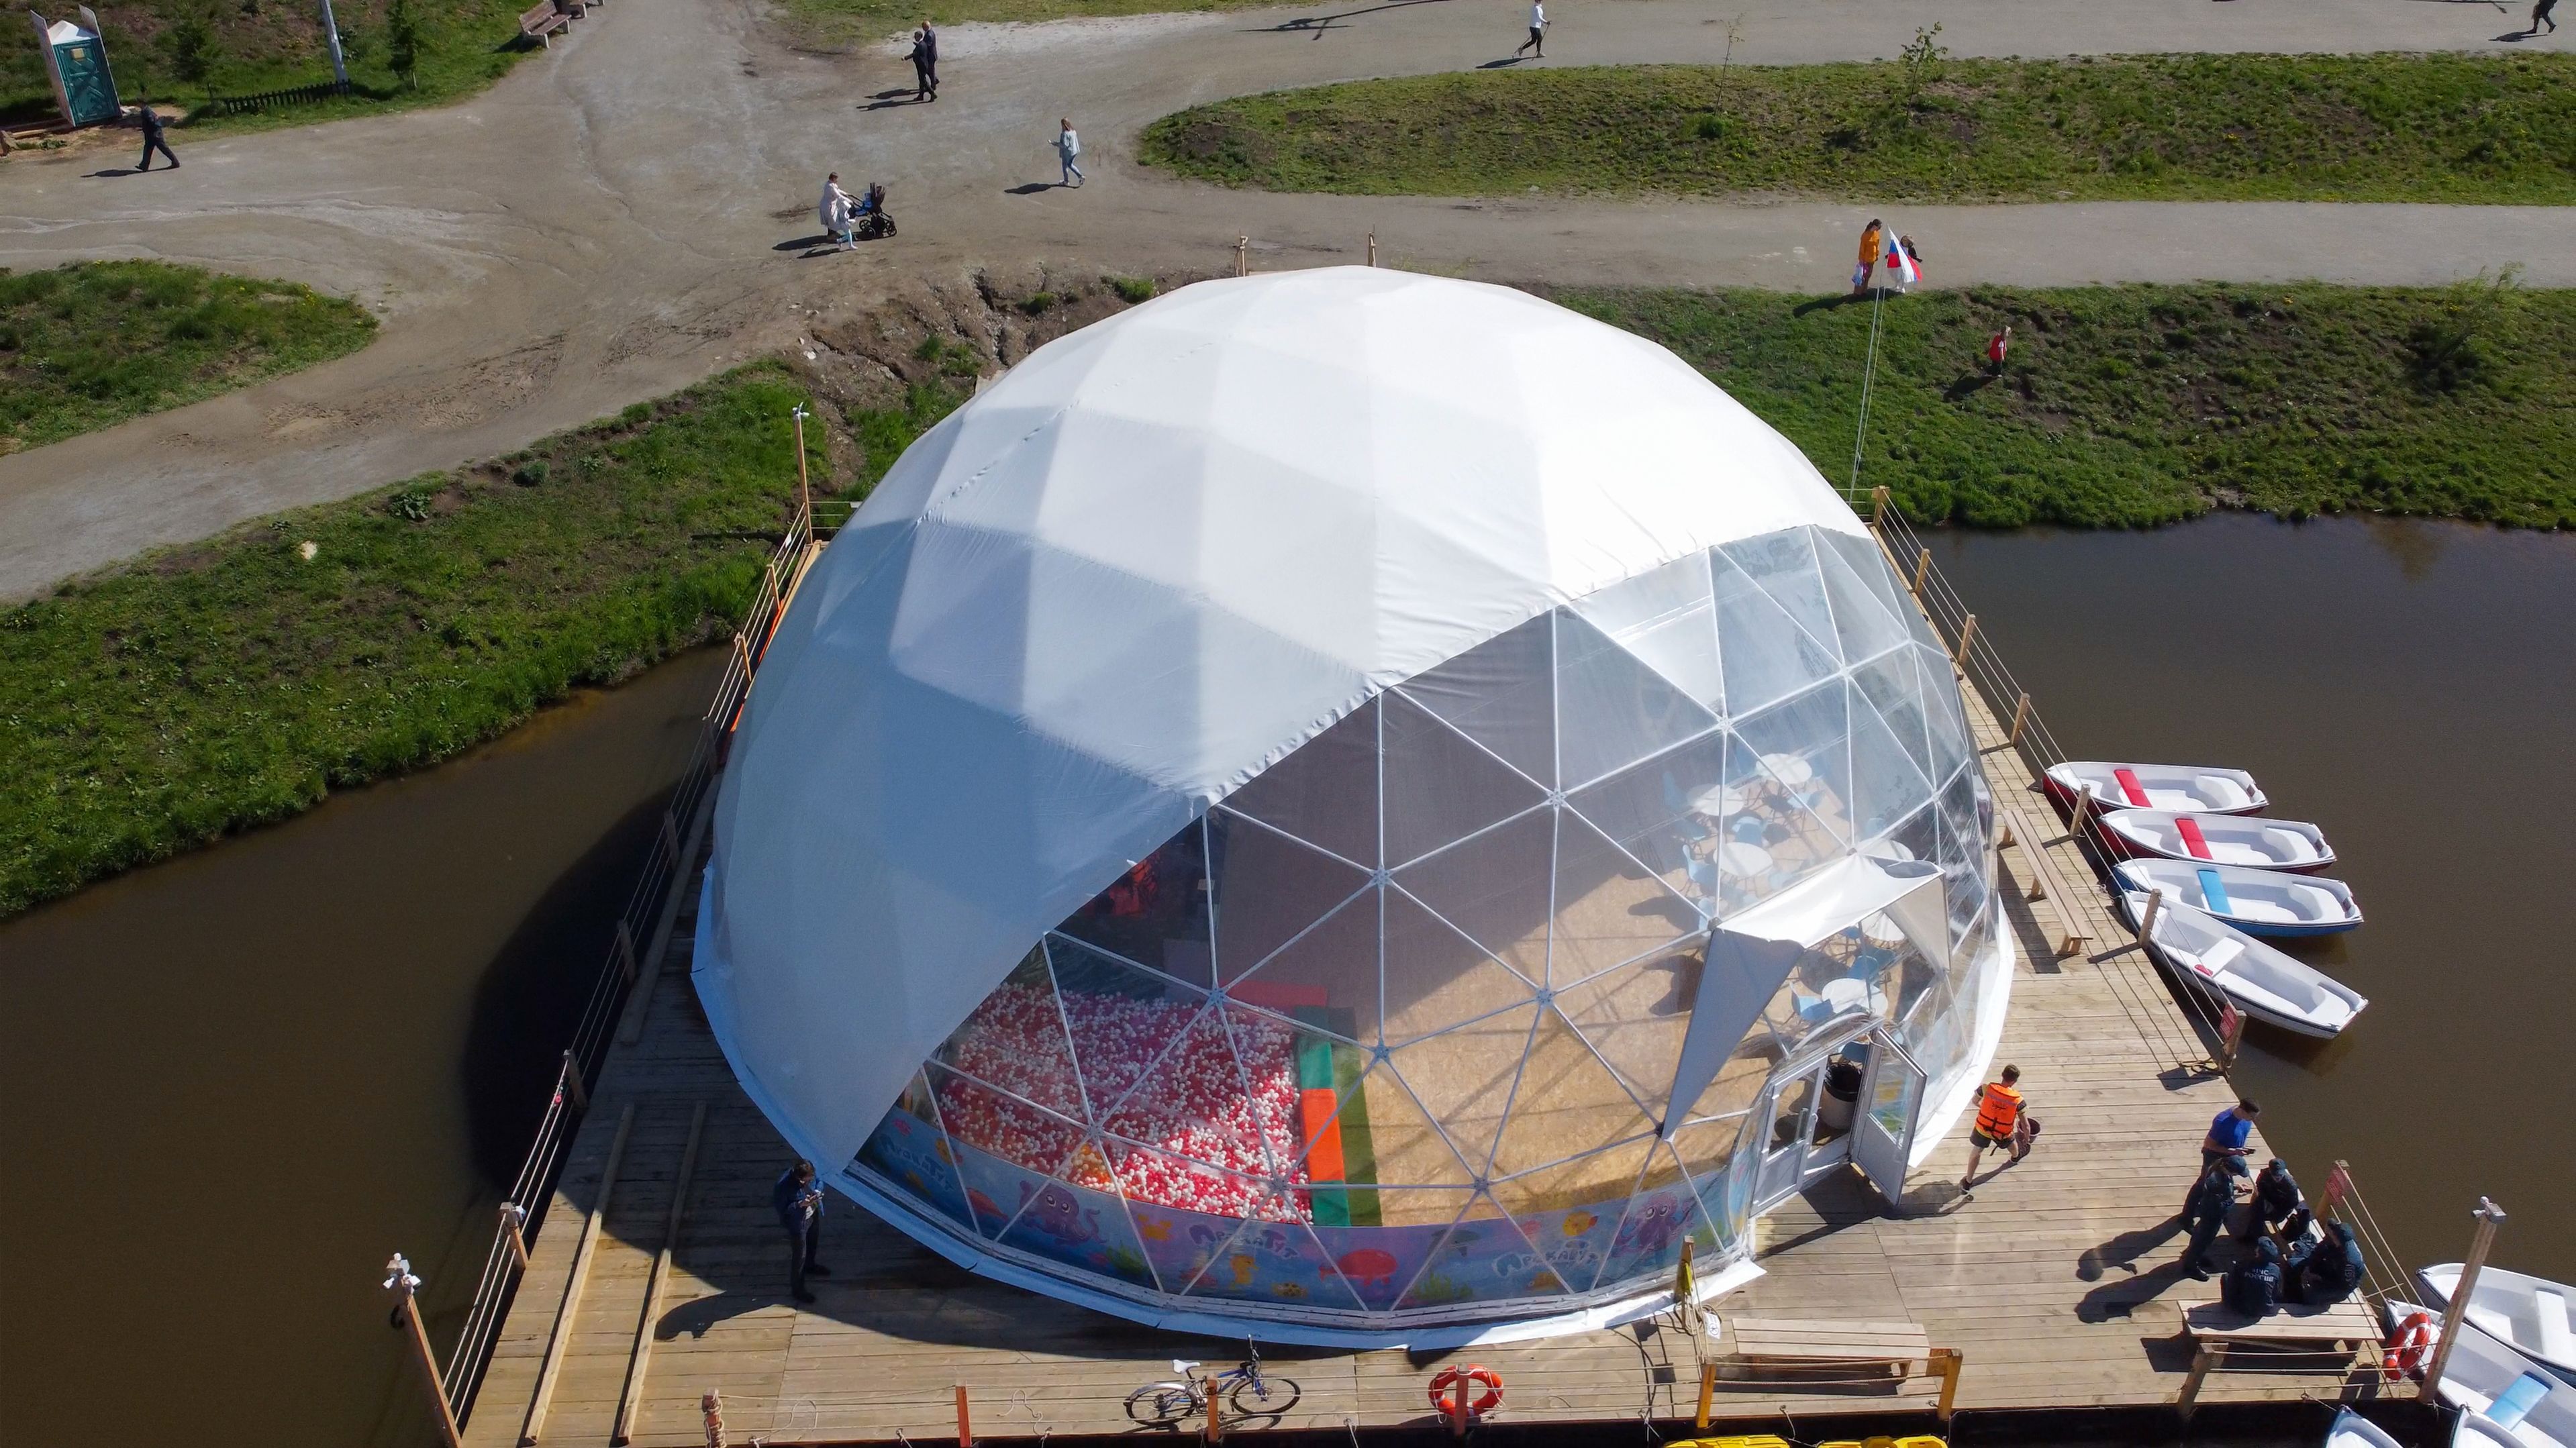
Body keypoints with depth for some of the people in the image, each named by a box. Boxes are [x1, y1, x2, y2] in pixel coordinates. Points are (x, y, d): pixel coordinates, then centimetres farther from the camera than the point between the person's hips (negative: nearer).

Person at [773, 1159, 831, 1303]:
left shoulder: (810, 1174, -20)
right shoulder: (783, 1186, -36)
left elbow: (819, 1182, 1)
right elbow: (782, 1209, -24)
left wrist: (818, 1192, -20)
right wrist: (801, 1204, -35)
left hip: (813, 1215, 7)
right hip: (797, 1222, -7)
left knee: (813, 1244, 31)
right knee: (799, 1255, 8)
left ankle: (810, 1267, 61)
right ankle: (797, 1289, 27)